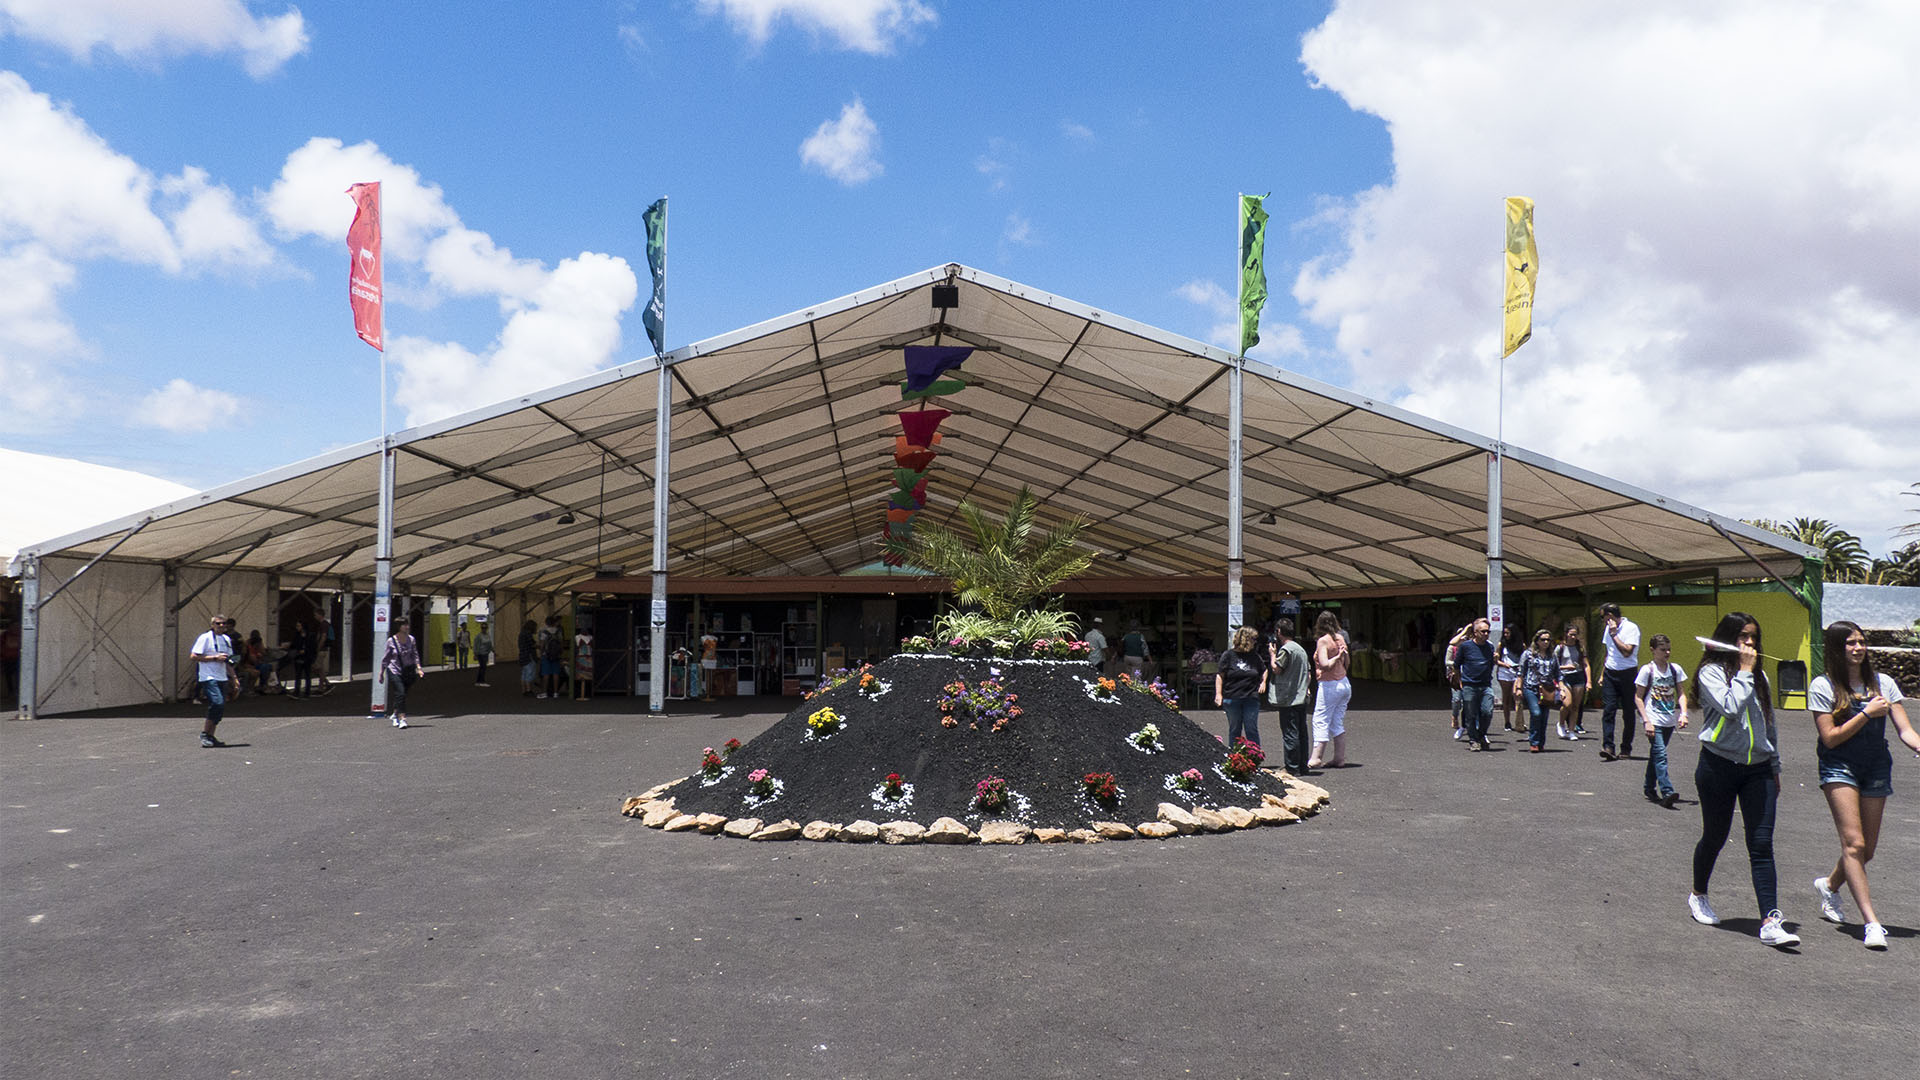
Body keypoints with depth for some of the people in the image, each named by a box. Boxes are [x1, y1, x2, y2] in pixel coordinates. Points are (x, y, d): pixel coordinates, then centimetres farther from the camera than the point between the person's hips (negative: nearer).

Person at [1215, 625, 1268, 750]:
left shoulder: (1255, 657, 8)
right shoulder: (1228, 655, -2)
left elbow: (1264, 670, 27)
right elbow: (1220, 675, -3)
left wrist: (1263, 682, 10)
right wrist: (1218, 694, -10)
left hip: (1251, 699, 2)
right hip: (1232, 699, -2)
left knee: (1252, 730, -1)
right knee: (1234, 731, 8)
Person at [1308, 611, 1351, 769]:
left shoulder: (1323, 641, -13)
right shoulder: (1340, 638, 7)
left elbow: (1325, 665, -23)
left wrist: (1336, 657, -11)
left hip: (1329, 685, -7)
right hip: (1345, 684, 7)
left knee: (1320, 721, -3)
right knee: (1338, 723, 11)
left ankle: (1316, 758, -4)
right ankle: (1339, 758, 11)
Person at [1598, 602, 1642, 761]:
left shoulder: (1631, 628, -8)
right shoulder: (1608, 628, 14)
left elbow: (1627, 652, -20)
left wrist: (1613, 634, -16)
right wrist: (1602, 674, 21)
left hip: (1627, 674, -5)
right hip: (1610, 673, 5)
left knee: (1628, 713, 3)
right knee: (1608, 709, -8)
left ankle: (1626, 749, 12)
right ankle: (1608, 747, -15)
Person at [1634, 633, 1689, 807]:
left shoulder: (1675, 669, 7)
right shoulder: (1647, 669, -5)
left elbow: (1681, 694, 10)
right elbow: (1638, 697, -3)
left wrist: (1683, 713, -6)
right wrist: (1646, 721, -11)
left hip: (1669, 721, 4)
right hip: (1654, 720, -4)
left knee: (1656, 754, 14)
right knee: (1660, 755, -15)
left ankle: (1650, 789, 26)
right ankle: (1667, 792, -22)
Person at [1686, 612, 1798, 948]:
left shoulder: (1759, 676, 15)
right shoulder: (1711, 672, -3)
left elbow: (1769, 724, 22)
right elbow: (1730, 707, -21)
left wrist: (1775, 768, 21)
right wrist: (1744, 671, -11)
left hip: (1758, 770, 4)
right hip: (1719, 766, -4)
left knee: (1762, 845, -6)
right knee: (1714, 837, 8)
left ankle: (1770, 922, -12)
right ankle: (1698, 896, 33)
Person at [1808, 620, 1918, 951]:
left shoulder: (1883, 683, 6)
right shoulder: (1823, 686, -4)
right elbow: (1831, 738, -8)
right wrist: (1866, 714, -14)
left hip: (1876, 767, 4)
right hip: (1839, 767, -4)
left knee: (1867, 850, 9)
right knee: (1853, 843, -15)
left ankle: (1830, 884, 39)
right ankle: (1871, 922, -15)